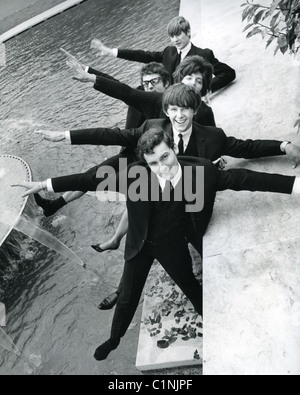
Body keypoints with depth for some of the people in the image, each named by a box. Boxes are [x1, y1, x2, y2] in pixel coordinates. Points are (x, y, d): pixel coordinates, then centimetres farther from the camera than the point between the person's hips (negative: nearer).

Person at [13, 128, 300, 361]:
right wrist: (45, 184, -19)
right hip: (141, 245, 1)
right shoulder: (135, 174, -24)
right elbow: (93, 179, -20)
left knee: (191, 288, 22)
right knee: (128, 297, 19)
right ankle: (114, 339, 48)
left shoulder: (201, 171, -23)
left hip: (173, 245, 0)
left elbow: (242, 178, -24)